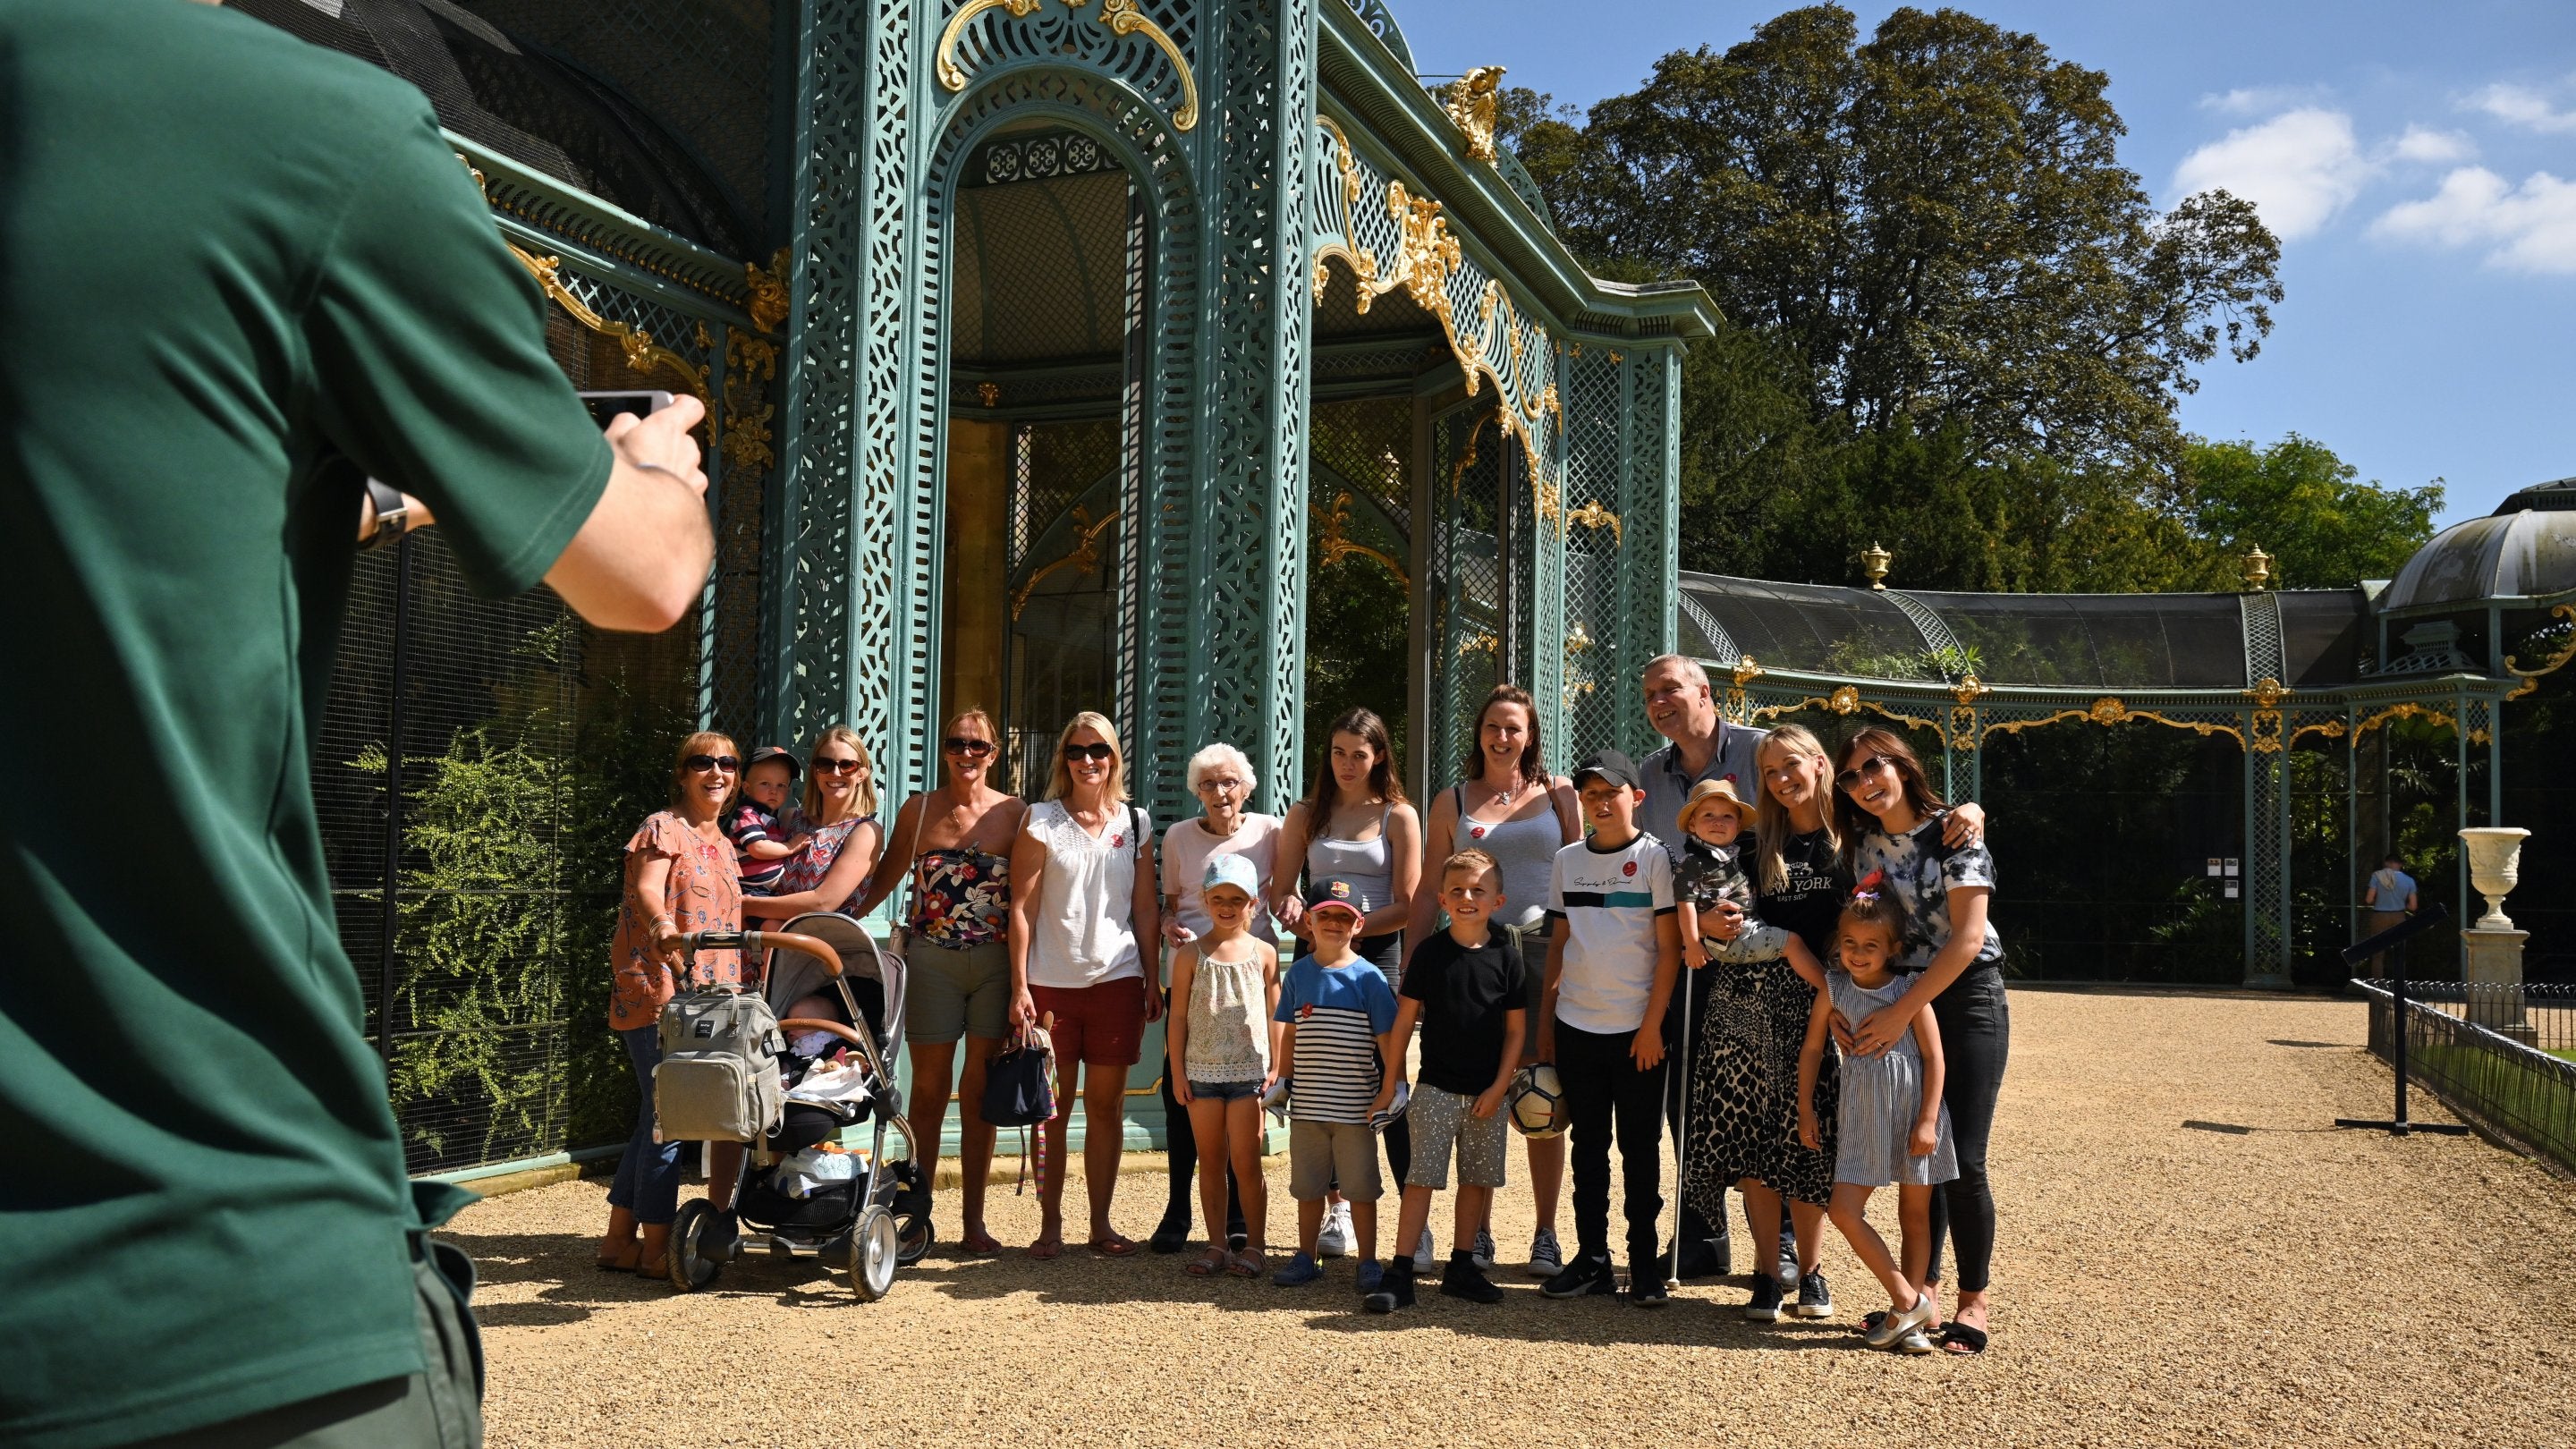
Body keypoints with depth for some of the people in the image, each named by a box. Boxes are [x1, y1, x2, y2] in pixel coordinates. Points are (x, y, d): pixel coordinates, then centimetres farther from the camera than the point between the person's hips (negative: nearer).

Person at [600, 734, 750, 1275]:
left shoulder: (723, 845, 21)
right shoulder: (662, 829, -4)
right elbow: (645, 887, -21)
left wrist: (735, 989, 19)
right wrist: (661, 924, -42)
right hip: (658, 991, -8)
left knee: (660, 1117, 12)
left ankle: (620, 1240, 21)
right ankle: (655, 1247, 1)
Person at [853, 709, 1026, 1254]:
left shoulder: (1015, 813, 1)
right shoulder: (918, 810, 5)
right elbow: (889, 872, 16)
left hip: (996, 964, 0)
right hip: (931, 959, 1)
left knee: (980, 1092, 5)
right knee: (929, 1088, 5)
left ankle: (974, 1221, 13)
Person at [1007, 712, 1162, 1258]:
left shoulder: (1134, 822, 9)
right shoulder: (1041, 821, 0)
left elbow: (1146, 909, 12)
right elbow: (1022, 907, -3)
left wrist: (1153, 981, 7)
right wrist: (1019, 986, -8)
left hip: (1117, 979, 2)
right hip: (1052, 982, -2)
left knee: (1107, 1105, 6)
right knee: (1053, 1109, 3)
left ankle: (1101, 1223, 15)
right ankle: (1050, 1223, 13)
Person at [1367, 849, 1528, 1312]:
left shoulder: (1507, 956, -1)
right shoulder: (1430, 952, -3)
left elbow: (1516, 1028, 2)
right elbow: (1404, 1019, 1)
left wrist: (1499, 1086, -4)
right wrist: (1390, 1083, 2)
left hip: (1487, 1092, 2)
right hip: (1436, 1087, -2)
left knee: (1478, 1179, 9)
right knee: (1421, 1178, -6)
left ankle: (1461, 1267, 22)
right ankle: (1399, 1274, -3)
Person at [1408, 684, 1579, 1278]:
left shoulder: (1558, 793, 10)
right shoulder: (1452, 802, 11)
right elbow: (1429, 891, 10)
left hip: (1545, 955, -1)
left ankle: (1546, 1235, 11)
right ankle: (1478, 1234, 12)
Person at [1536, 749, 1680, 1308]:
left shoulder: (1654, 857, -4)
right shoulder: (1569, 859, 8)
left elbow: (1669, 947, -6)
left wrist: (1652, 1025, -11)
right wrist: (1545, 1019, 9)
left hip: (1637, 1030, -4)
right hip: (1576, 1027, 4)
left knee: (1639, 1148, 4)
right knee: (1588, 1146, 10)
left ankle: (1644, 1264, 12)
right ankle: (1593, 1260, 18)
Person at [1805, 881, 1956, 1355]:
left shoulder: (1910, 991, -8)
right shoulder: (1833, 989, -1)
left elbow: (1933, 1056, -7)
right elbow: (1812, 1050, 7)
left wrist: (1927, 1120, -11)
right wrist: (1805, 1110, 6)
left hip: (1913, 1113, -2)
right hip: (1863, 1116, 3)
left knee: (1915, 1214, 6)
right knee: (1845, 1211, -5)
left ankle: (1909, 1314, 14)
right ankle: (1909, 1302, 3)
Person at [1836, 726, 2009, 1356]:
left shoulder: (1953, 833, -11)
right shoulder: (1864, 843, 5)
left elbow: (1968, 936, -17)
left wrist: (1901, 1012, -21)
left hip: (1965, 1000, -5)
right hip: (1895, 1007, 5)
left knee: (1961, 1160, -7)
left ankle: (1973, 1300, 7)